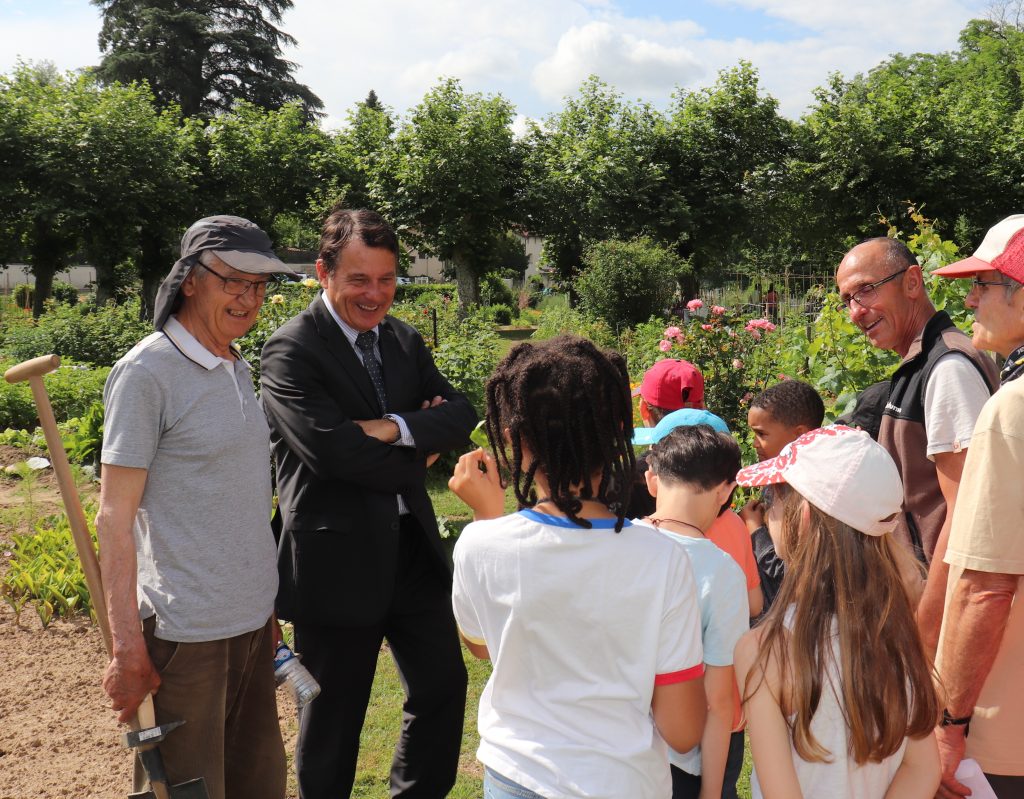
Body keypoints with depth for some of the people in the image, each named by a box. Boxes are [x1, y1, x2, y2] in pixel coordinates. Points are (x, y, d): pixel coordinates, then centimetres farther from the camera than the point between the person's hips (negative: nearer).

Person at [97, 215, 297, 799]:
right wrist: (128, 647, -16)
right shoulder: (146, 373, -12)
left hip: (251, 620, 7)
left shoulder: (239, 369, 11)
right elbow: (115, 516, -13)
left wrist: (265, 608, 17)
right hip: (186, 633, -7)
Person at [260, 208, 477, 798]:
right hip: (338, 560, -7)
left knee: (443, 683, 16)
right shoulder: (292, 350, -14)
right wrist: (418, 455, -11)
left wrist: (396, 428, -21)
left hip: (414, 549, 7)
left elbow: (461, 415, -2)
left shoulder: (405, 341, 8)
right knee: (336, 712, 9)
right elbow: (332, 448, -25)